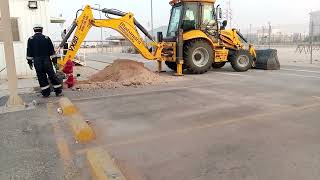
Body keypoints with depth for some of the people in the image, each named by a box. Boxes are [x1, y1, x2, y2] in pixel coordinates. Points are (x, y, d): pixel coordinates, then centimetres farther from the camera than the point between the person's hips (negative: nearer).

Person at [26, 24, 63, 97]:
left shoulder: (30, 39, 2)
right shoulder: (46, 38, -1)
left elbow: (29, 52, 4)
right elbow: (52, 51, -1)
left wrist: (30, 62, 11)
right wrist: (54, 60, 5)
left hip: (37, 62, 1)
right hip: (46, 61, -1)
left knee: (41, 78, 6)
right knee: (52, 76, 5)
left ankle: (46, 93, 10)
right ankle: (58, 91, 9)